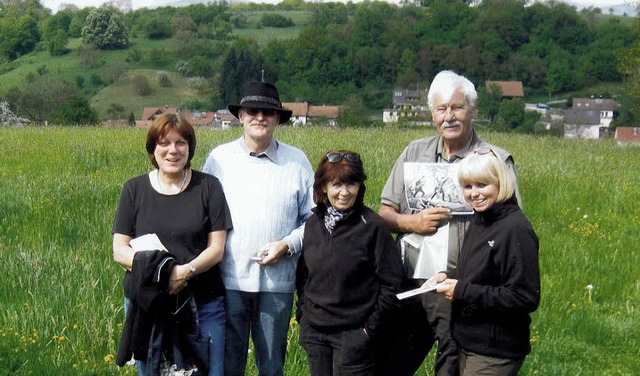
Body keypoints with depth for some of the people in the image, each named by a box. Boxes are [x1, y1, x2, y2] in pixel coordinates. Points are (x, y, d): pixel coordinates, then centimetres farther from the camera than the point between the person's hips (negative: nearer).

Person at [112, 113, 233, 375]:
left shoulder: (208, 187, 2)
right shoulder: (134, 189, 6)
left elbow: (216, 248, -1)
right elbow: (119, 250, 2)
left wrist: (187, 270, -21)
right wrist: (149, 266, -18)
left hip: (202, 303, -1)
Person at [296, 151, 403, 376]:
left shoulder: (373, 226, -9)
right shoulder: (312, 224, 6)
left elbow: (391, 283, -8)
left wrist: (372, 327, -9)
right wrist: (302, 315, 8)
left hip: (354, 335, -5)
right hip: (315, 334, 5)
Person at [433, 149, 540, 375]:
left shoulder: (516, 230, -19)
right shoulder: (479, 221, 8)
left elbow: (526, 297, -22)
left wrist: (463, 292, -21)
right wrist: (448, 276, 0)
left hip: (495, 354, -8)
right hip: (469, 343, 8)